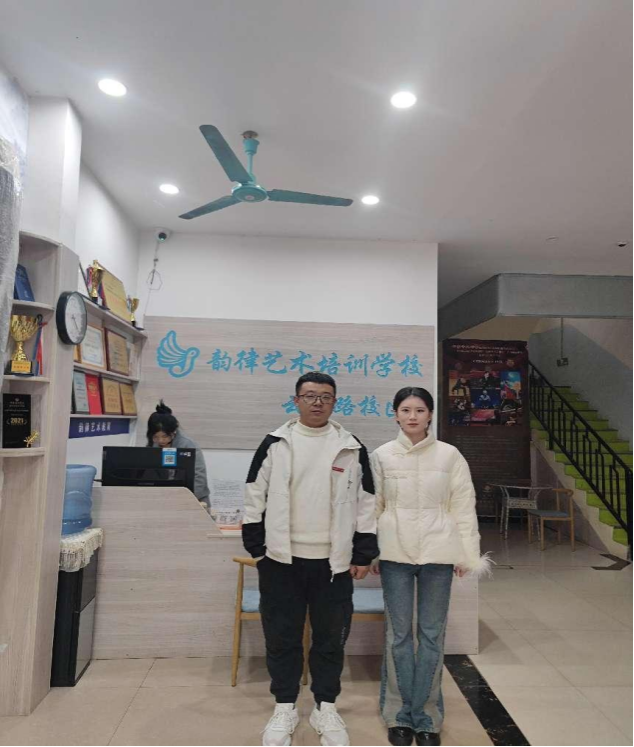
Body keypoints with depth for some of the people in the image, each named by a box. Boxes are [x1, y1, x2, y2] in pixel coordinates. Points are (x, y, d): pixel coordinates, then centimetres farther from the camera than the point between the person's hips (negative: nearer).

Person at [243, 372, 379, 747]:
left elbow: (366, 504, 3)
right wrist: (257, 546, 0)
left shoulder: (353, 448, 0)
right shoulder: (274, 444, -1)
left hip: (333, 561, 0)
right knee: (282, 636, 12)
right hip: (281, 559, 0)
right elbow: (256, 498, 2)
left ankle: (326, 708, 33)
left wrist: (363, 554, 1)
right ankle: (285, 708, 32)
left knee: (331, 637, 12)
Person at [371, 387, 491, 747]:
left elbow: (464, 507, 2)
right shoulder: (382, 455, 0)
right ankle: (400, 715, 26)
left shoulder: (450, 455, 0)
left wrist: (468, 555, -1)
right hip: (395, 553, 0)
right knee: (399, 634, 9)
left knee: (432, 635, 9)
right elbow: (373, 506, 3)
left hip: (437, 554, 0)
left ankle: (427, 717, 25)